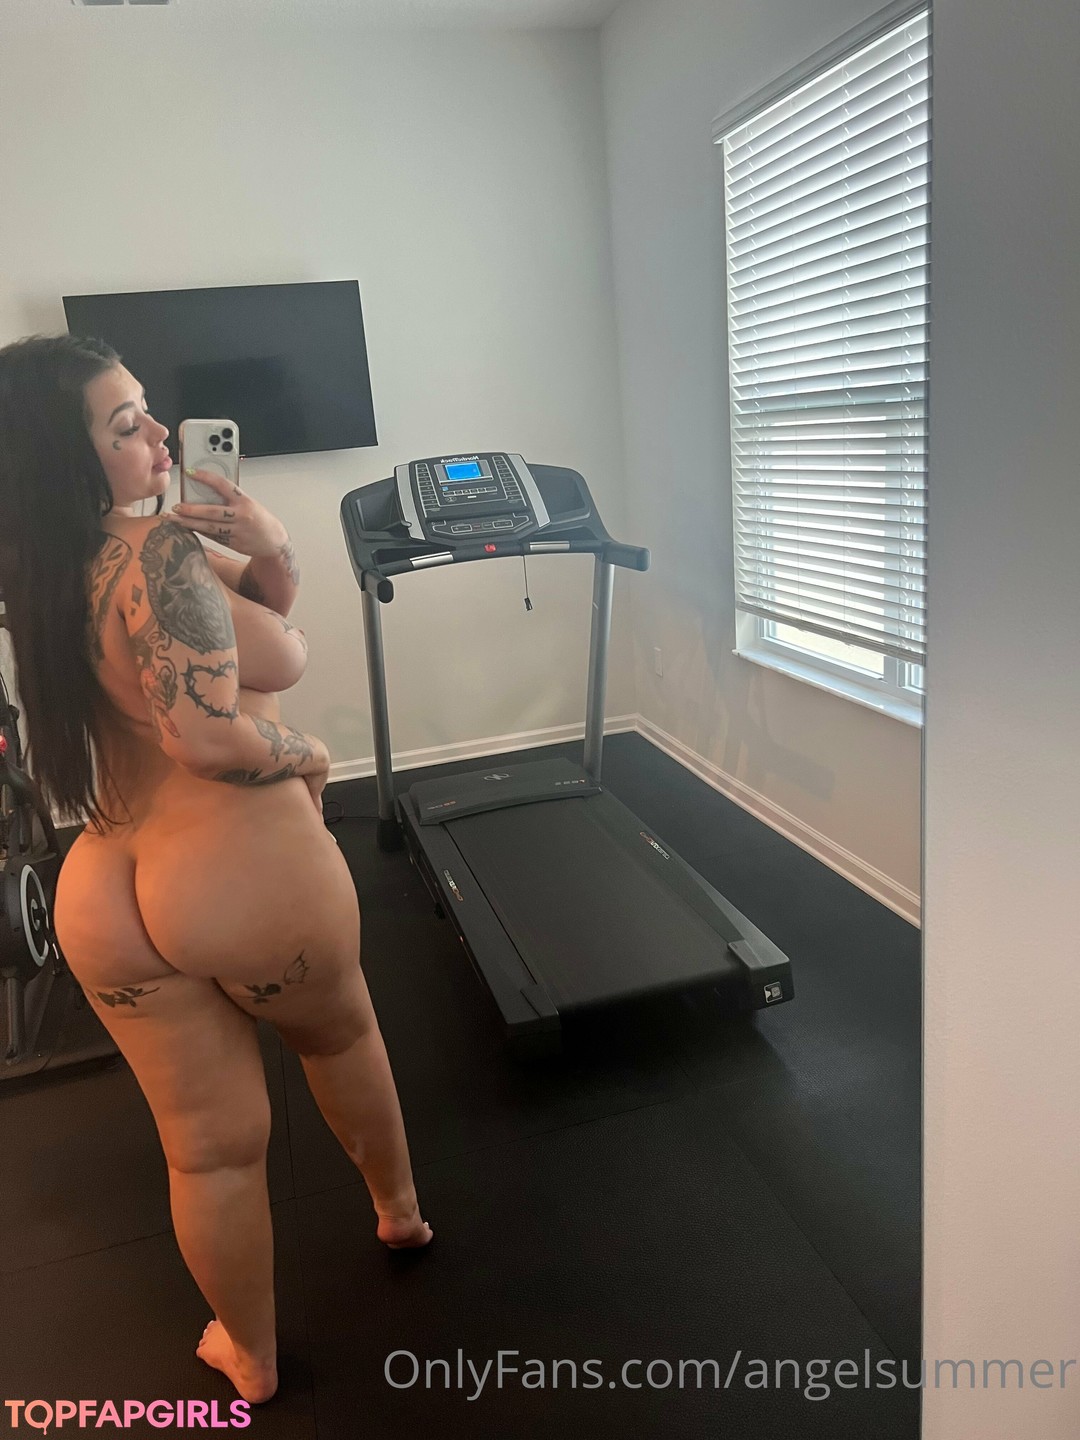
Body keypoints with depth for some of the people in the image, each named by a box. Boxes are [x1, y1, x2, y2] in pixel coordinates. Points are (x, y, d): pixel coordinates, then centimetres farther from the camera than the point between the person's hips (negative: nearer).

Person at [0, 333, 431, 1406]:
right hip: (245, 870, -6)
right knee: (341, 1037, 26)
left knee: (209, 1144, 19)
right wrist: (307, 754, -9)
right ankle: (400, 1214, 51)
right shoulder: (155, 548, -18)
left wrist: (268, 556, -6)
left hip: (105, 900, 6)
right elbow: (211, 734, -28)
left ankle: (250, 1358, 41)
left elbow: (226, 623, 13)